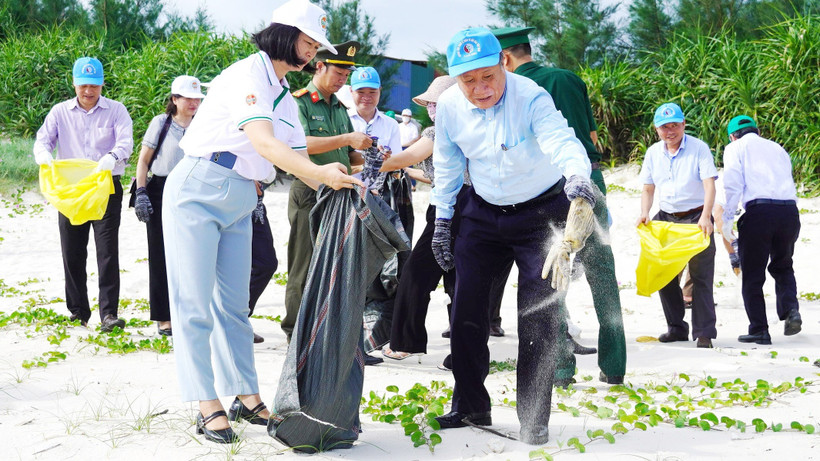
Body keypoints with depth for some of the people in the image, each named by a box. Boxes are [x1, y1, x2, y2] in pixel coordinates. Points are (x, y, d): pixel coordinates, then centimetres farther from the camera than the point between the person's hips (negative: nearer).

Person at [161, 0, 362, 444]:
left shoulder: (284, 96, 14)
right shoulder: (247, 75, -14)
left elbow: (297, 156, 12)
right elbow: (264, 143, -28)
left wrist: (342, 188, -1)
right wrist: (320, 172, -38)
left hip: (238, 205, 9)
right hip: (197, 192, -9)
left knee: (233, 303, 10)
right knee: (195, 304, -4)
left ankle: (247, 398, 15)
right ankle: (208, 406, -1)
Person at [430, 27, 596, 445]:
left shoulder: (530, 98, -26)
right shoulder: (449, 106, -11)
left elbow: (562, 141, -44)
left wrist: (579, 182, -64)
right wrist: (442, 220, 7)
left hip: (540, 213, -4)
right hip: (483, 214, 4)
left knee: (538, 316, -8)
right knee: (466, 309, 3)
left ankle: (533, 421, 4)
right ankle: (470, 406, 22)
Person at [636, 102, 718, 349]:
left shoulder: (699, 148, -6)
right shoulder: (653, 153, 8)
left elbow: (709, 185, -14)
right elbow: (648, 189, 12)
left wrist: (705, 217, -28)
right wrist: (644, 213, -7)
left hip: (696, 217, -5)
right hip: (666, 218, 5)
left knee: (701, 277, -6)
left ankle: (704, 333, -2)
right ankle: (676, 327, 19)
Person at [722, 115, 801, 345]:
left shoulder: (736, 148, 12)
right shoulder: (777, 148, 26)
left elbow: (733, 184, -1)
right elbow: (788, 181, 23)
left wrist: (726, 219, 0)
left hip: (759, 209, -4)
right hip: (789, 209, 4)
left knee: (752, 274, 5)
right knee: (783, 266, 22)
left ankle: (759, 330, 4)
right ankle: (790, 310, 0)